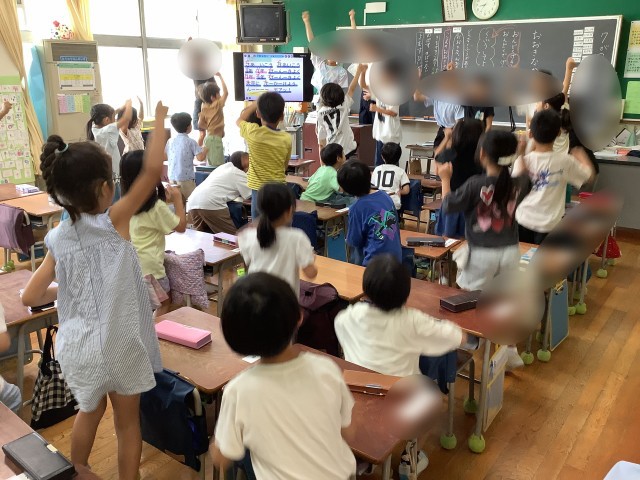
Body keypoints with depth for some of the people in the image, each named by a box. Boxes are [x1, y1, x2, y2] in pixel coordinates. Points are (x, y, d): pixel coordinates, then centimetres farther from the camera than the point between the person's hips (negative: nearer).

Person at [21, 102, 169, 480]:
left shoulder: (58, 239, -1)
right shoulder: (114, 222, -16)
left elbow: (30, 298, 2)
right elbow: (152, 171, -24)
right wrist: (160, 118, -13)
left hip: (76, 345, 5)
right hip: (118, 344, -5)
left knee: (90, 411, 31)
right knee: (128, 421, 17)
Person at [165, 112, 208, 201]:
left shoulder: (170, 141, 6)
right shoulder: (191, 142, -9)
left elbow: (165, 156, 17)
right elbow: (200, 157, -17)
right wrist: (205, 150, 3)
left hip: (172, 177, 6)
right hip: (186, 177, -6)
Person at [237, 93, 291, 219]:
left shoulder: (253, 132, -12)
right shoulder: (287, 139, -6)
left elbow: (239, 121, 12)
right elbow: (285, 166, 8)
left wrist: (255, 104, 20)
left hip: (259, 191, -2)